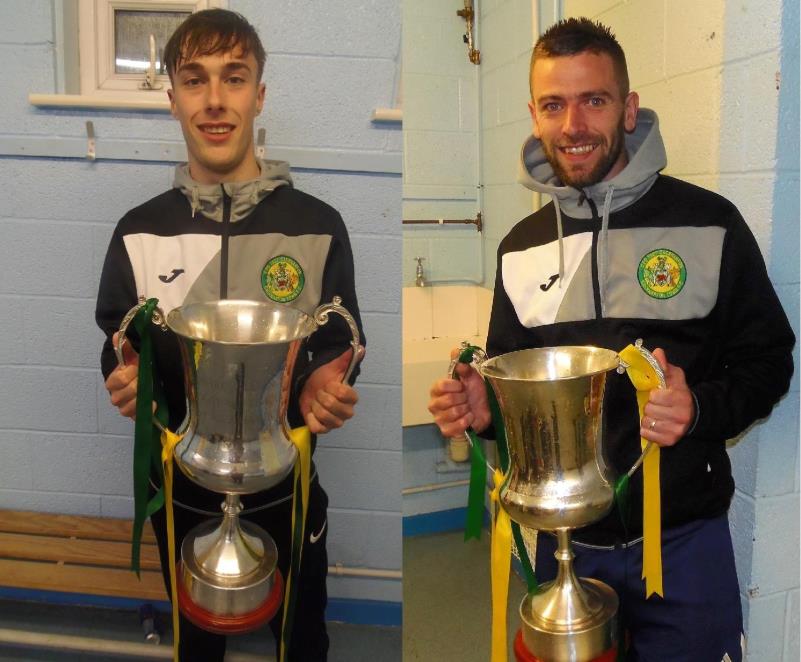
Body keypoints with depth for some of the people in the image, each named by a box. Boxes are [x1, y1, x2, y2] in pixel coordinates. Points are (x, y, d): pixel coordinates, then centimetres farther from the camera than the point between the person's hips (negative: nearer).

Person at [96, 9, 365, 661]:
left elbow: (340, 345, -2)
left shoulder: (317, 225, -9)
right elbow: (117, 347, 5)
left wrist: (322, 384, -23)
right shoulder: (137, 232, -4)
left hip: (287, 490, -1)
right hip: (182, 491, 2)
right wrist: (126, 377, -18)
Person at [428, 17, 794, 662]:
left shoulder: (709, 222, -8)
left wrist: (700, 410, -23)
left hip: (681, 539, -3)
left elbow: (767, 359, -3)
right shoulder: (520, 247, 3)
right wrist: (484, 406, -10)